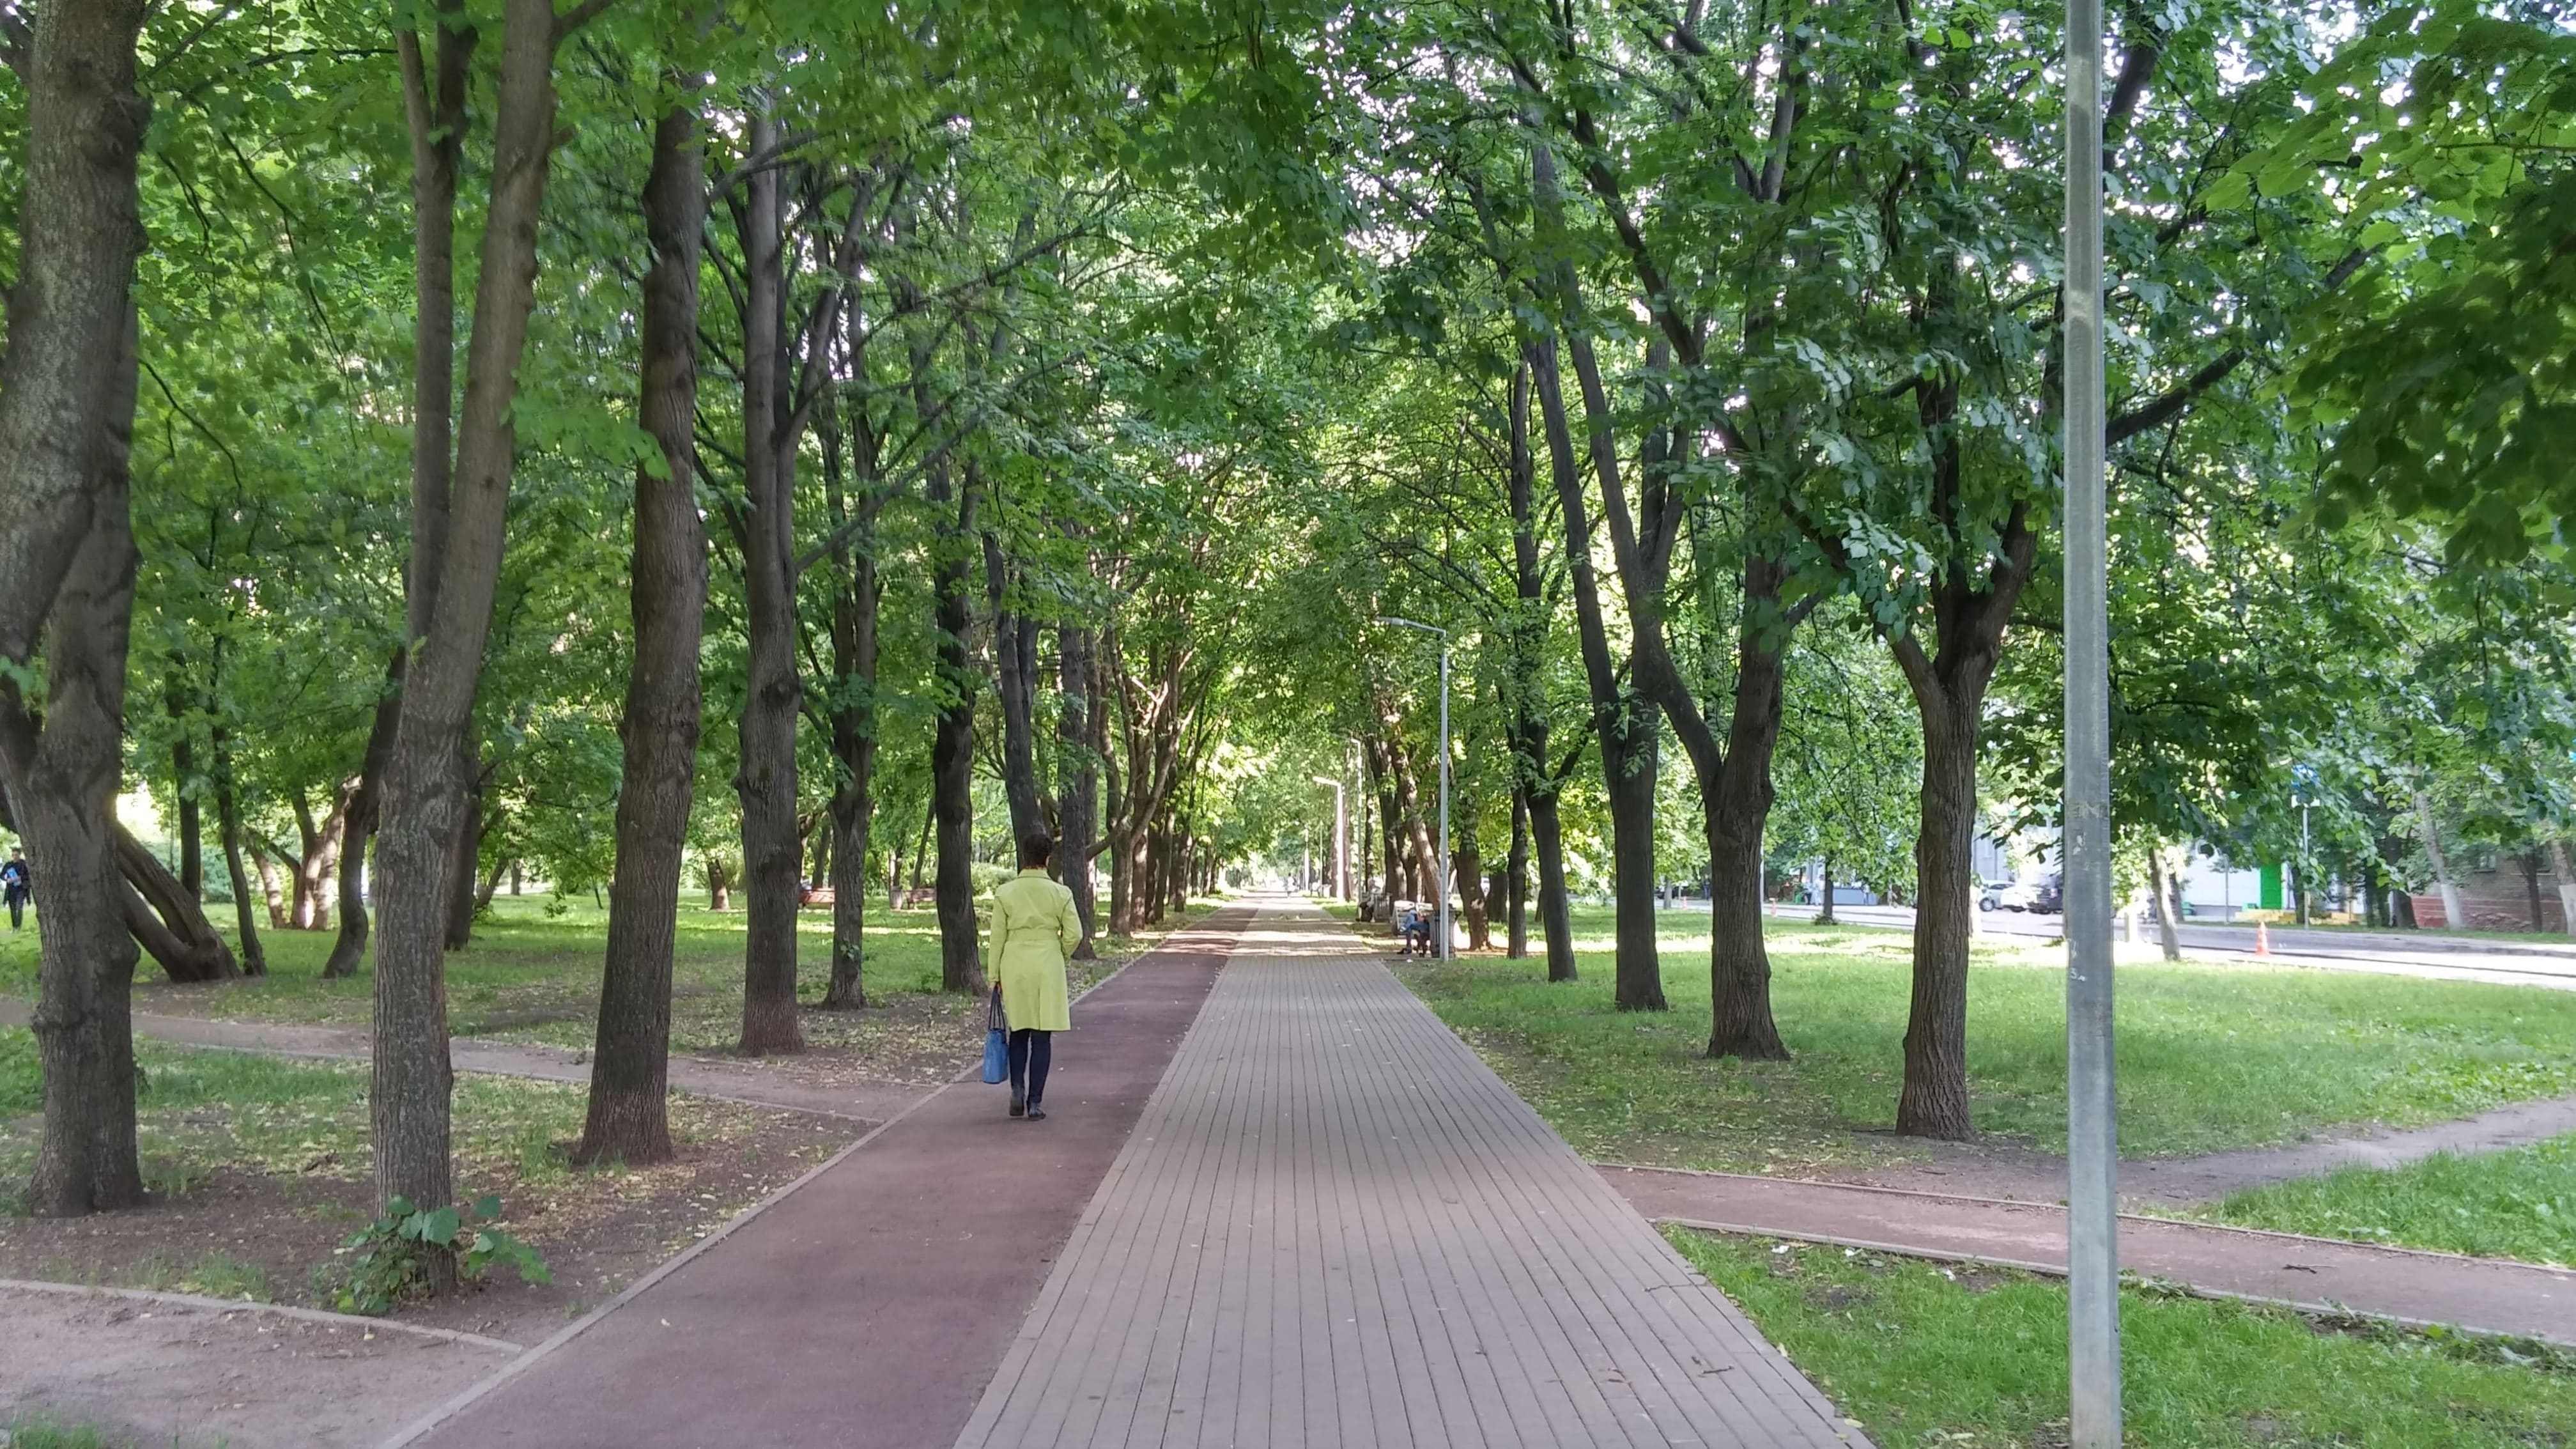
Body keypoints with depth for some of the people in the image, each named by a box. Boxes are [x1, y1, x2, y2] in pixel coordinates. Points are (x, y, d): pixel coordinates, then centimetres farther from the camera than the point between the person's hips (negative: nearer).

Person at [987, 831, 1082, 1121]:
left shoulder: (1005, 893, -3)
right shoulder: (1060, 893, -5)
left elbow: (997, 937, -1)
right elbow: (1074, 935, -4)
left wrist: (994, 975, 6)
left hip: (1014, 967, 1)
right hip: (1048, 967, -1)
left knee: (1019, 1032, 17)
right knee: (1042, 1036, 4)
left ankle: (1017, 1090, 3)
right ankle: (1035, 1102, 4)